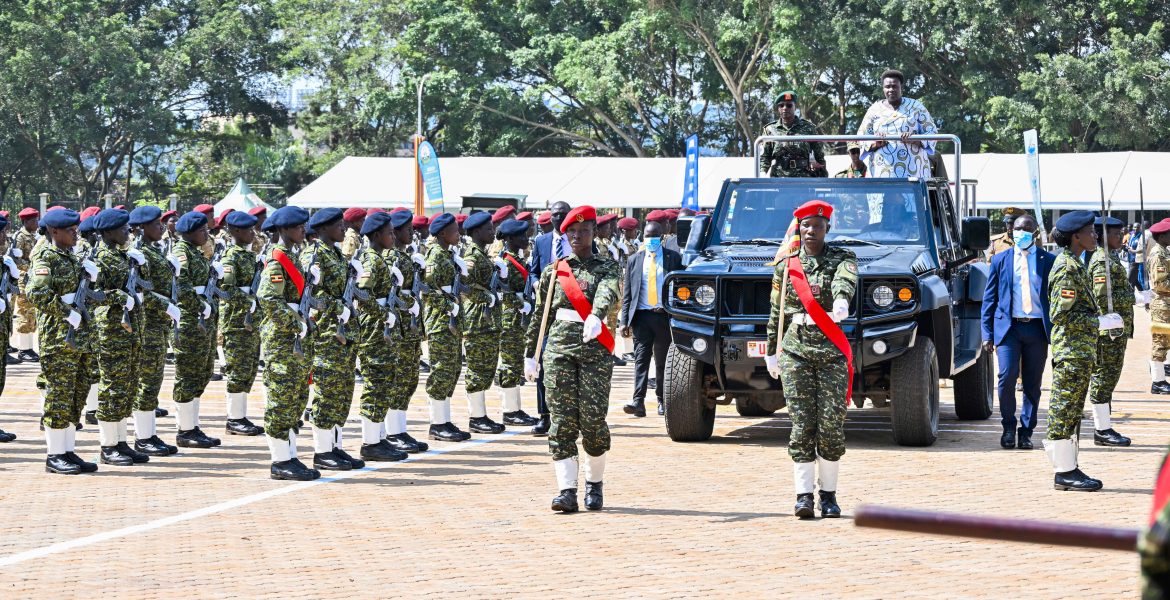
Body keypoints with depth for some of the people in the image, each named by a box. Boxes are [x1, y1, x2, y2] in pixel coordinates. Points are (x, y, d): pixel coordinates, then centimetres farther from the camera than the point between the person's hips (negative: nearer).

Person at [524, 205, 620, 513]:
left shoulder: (607, 267, 4)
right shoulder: (553, 271, 12)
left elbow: (607, 293, -18)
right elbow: (540, 315, 16)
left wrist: (596, 316, -39)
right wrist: (530, 355, 16)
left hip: (595, 349, -2)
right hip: (558, 348, 2)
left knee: (593, 418, -4)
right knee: (562, 420, -6)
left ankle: (595, 483, 16)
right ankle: (566, 490, -9)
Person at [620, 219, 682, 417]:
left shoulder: (674, 258, 6)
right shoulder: (634, 260, 11)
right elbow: (627, 294, 10)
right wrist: (624, 321, 2)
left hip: (665, 316, -1)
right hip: (641, 316, 1)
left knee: (663, 362, 6)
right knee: (641, 359, -8)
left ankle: (662, 401, 16)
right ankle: (638, 401, -17)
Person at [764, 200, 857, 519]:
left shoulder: (842, 258, 4)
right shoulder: (786, 265, 11)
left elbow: (845, 280, -21)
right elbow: (776, 312, 17)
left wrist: (842, 302, -43)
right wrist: (771, 351, 18)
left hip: (832, 352, -1)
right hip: (795, 351, 1)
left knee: (831, 425, -2)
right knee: (802, 424, -5)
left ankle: (828, 495, 9)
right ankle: (804, 495, -4)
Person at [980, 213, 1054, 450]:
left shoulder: (1048, 260, 7)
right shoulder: (1000, 260, 8)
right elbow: (989, 298, 9)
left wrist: (1056, 332, 1)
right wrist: (987, 333, 2)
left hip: (1037, 328, 1)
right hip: (1009, 326, -1)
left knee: (1032, 384, 3)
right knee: (1007, 377, -13)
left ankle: (1026, 433, 14)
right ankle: (1008, 428, 5)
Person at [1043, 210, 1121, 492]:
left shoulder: (1075, 265, 16)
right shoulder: (1067, 268, -16)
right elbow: (1061, 314, -22)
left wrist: (1103, 320, 16)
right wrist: (1101, 323, -17)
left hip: (1080, 352, 10)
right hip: (1071, 352, -10)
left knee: (1069, 413, 12)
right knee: (1064, 410, -5)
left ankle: (1068, 468, 16)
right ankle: (1064, 472, -3)